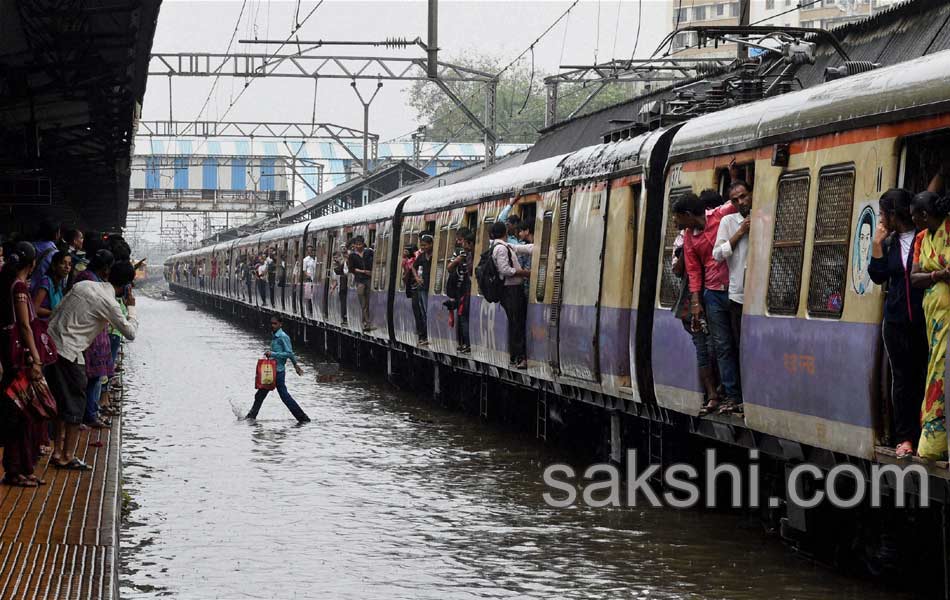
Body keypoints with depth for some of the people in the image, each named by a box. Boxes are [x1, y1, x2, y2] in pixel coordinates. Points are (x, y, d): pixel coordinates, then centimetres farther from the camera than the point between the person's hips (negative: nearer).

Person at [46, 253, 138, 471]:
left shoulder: (83, 285, 9)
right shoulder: (108, 303, -11)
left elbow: (58, 309, 15)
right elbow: (130, 332, -3)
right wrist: (131, 307, 9)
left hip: (50, 344, 8)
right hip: (68, 353, -8)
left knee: (62, 402, 18)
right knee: (75, 405, 4)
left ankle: (58, 452, 21)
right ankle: (68, 457, 6)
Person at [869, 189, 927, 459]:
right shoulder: (889, 242, 12)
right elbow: (878, 276, 5)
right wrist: (877, 244, 1)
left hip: (925, 319, -5)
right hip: (897, 321, 5)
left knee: (927, 374, -3)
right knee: (902, 377, 5)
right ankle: (905, 437, 8)